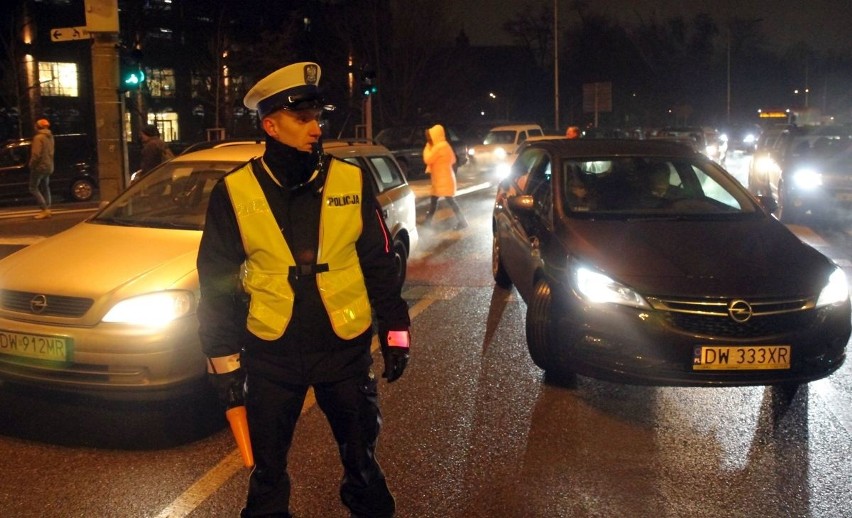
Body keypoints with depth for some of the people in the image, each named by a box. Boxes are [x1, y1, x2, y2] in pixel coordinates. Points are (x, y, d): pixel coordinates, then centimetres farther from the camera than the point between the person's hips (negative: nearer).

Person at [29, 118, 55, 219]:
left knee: (33, 188, -4)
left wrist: (31, 165, -10)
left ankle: (45, 209, -13)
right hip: (48, 166, 9)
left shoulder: (38, 137, -15)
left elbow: (36, 154, -20)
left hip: (39, 166, -9)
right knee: (45, 187, 13)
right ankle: (47, 209, 11)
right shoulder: (50, 137, 12)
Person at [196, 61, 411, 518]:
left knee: (360, 453, 17)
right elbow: (217, 279, 0)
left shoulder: (351, 182, -4)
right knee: (268, 464, 16)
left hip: (346, 348, 1)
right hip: (270, 355, 0)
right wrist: (223, 356, 0)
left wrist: (394, 331, 3)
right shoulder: (235, 193, -6)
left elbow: (380, 263, 3)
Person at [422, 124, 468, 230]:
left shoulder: (439, 147, -19)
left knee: (450, 201, -6)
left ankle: (462, 221, -2)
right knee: (433, 199, 16)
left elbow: (427, 159, -16)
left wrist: (427, 146, -6)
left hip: (443, 179, -10)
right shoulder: (445, 145, 11)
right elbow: (453, 160, 18)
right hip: (442, 178, 10)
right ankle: (428, 221, 25)